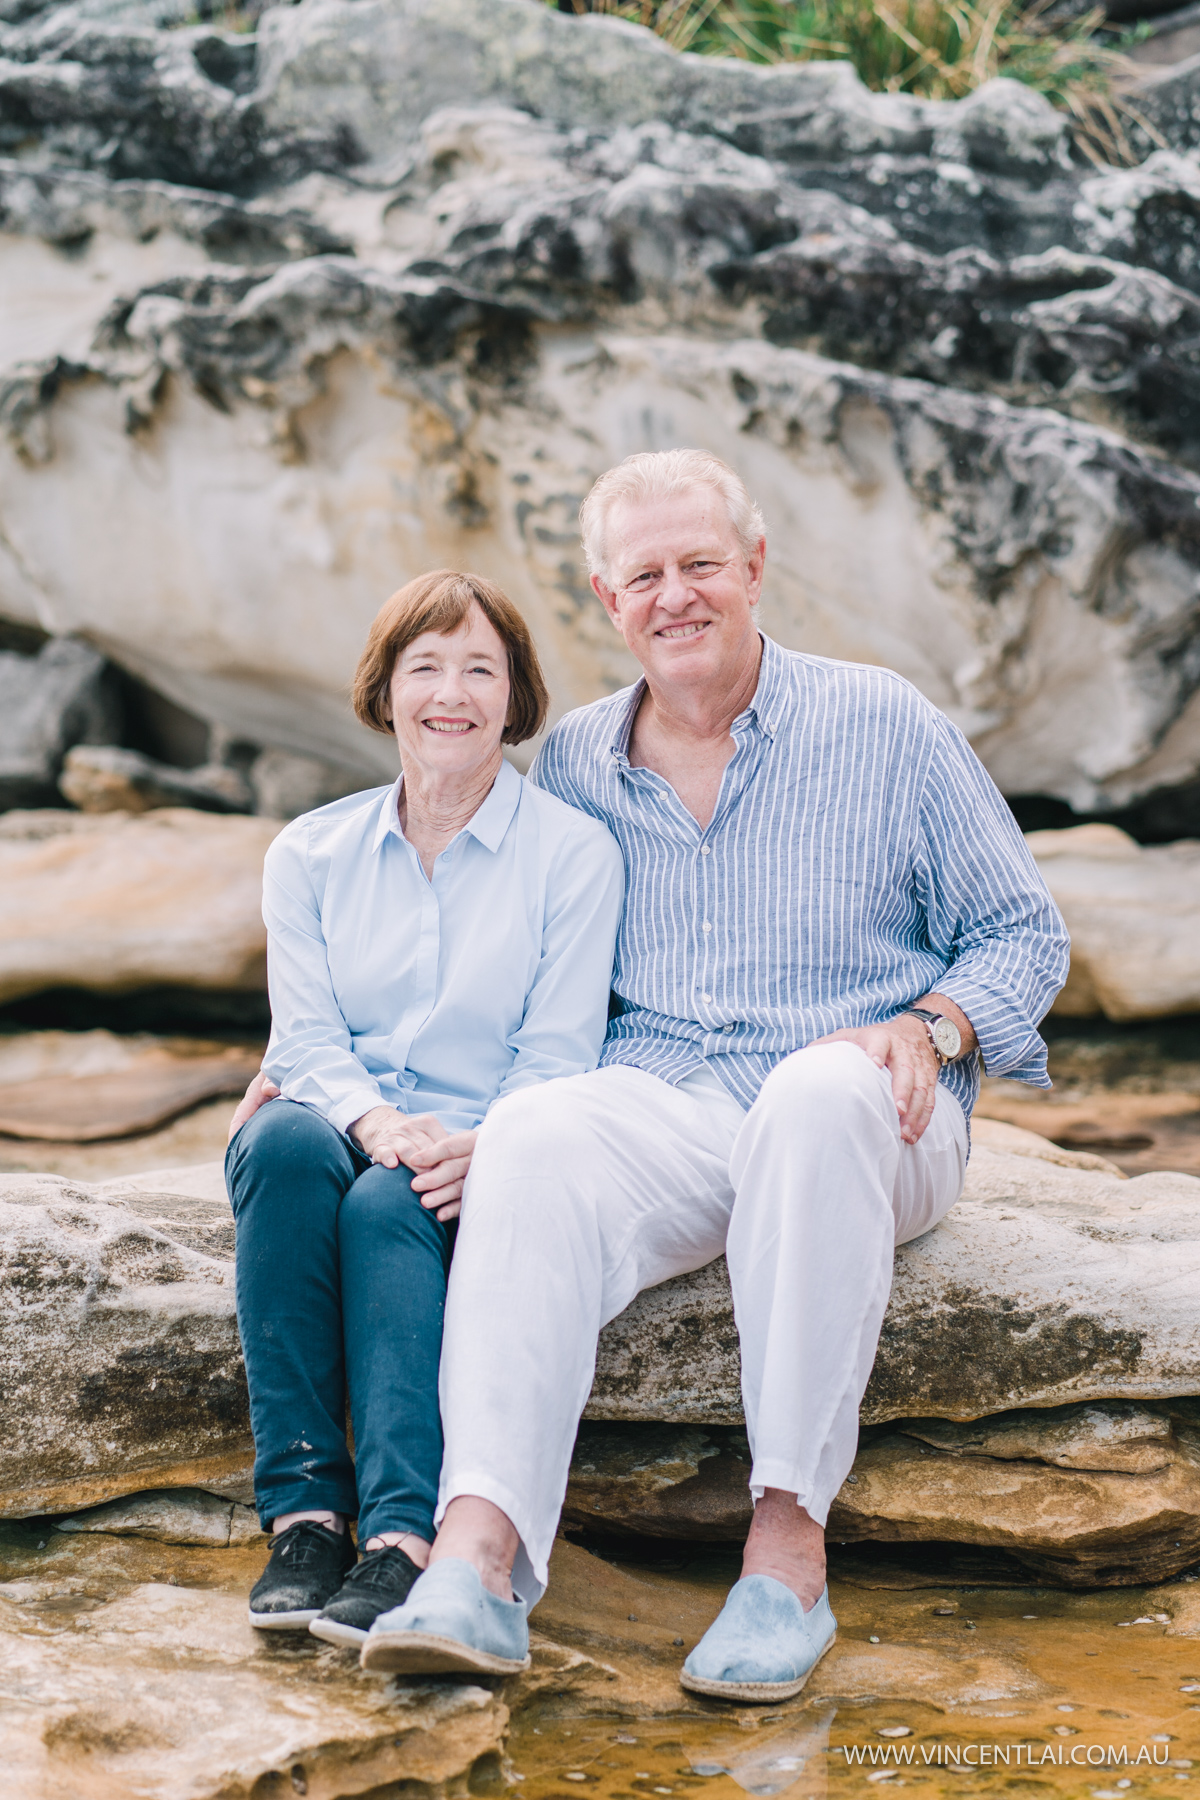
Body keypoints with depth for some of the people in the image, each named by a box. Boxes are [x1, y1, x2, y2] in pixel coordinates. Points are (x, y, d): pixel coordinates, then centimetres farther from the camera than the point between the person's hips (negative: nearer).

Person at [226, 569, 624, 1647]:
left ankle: (404, 1539, -47)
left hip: (483, 1163, -2)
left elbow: (557, 1058, -3)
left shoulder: (573, 852, 4)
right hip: (344, 1128, 2)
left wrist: (479, 1147, -24)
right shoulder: (310, 853, 13)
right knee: (286, 1140, -33)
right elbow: (306, 1037, 2)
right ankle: (302, 1513, -35)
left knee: (389, 1206, -36)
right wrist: (377, 1123, -21)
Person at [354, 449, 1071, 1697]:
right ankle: (476, 1564, -48)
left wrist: (928, 1029, -11)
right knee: (532, 1136, -33)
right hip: (660, 1109, 2)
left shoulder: (884, 726, 7)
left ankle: (788, 1540, -38)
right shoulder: (571, 763, 16)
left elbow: (1023, 936, 10)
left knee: (818, 1095, -40)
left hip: (866, 1123, -2)